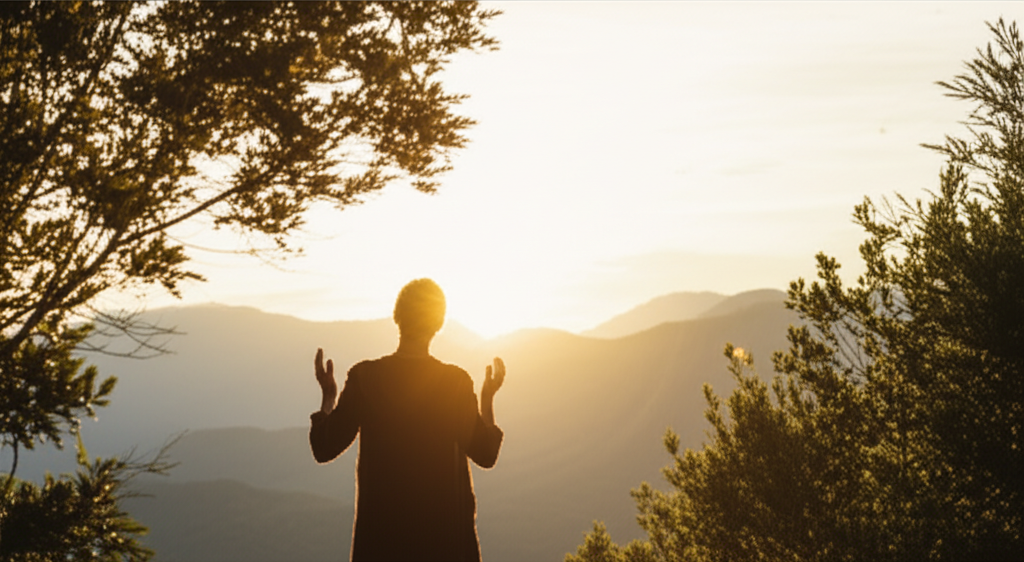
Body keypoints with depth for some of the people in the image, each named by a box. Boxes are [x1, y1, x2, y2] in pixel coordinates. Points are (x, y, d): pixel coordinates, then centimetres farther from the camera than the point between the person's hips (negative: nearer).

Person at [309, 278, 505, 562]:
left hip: (380, 531, 1)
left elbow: (324, 448, -2)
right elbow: (485, 454, 1)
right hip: (446, 531, -1)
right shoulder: (457, 380, -8)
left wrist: (328, 395, 12)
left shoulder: (363, 377, -7)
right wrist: (488, 398, 13)